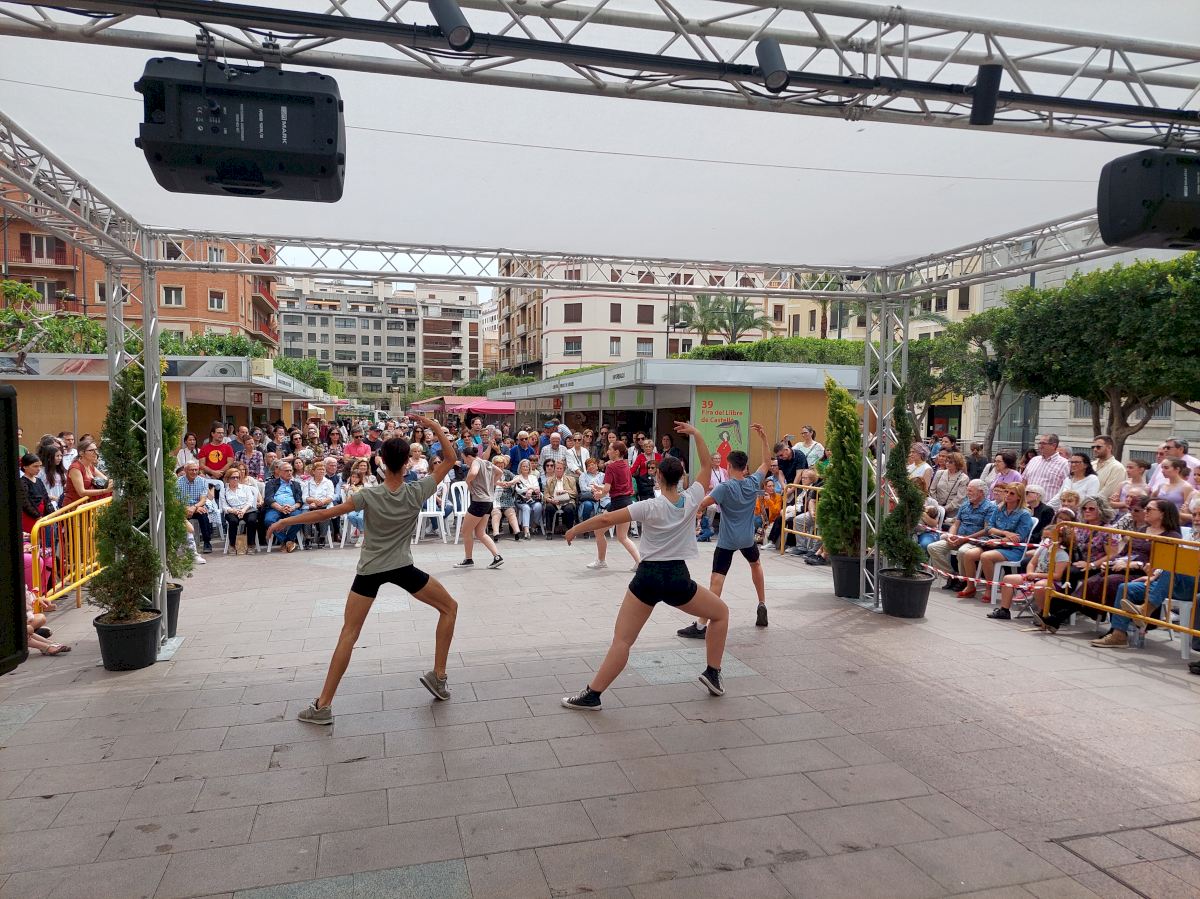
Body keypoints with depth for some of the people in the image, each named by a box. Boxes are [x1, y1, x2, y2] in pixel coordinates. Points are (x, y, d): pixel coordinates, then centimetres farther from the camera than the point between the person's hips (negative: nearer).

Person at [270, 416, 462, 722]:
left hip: (369, 571, 1)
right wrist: (434, 425, -5)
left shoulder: (369, 496, -14)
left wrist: (285, 522, -1)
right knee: (449, 607, 18)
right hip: (402, 568, 0)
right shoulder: (417, 492, -12)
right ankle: (438, 675, 15)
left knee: (348, 634, 6)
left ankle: (323, 706, 7)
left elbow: (326, 513, -12)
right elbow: (450, 458, -4)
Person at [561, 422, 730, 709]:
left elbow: (606, 518, -11)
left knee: (622, 640, 1)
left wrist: (575, 529, 3)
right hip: (678, 578, 2)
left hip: (648, 577, -1)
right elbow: (707, 465, 12)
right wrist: (696, 434, 12)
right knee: (721, 613, 25)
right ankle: (712, 674, 21)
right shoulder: (691, 500, -3)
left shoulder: (650, 506, -9)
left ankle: (591, 695, -2)